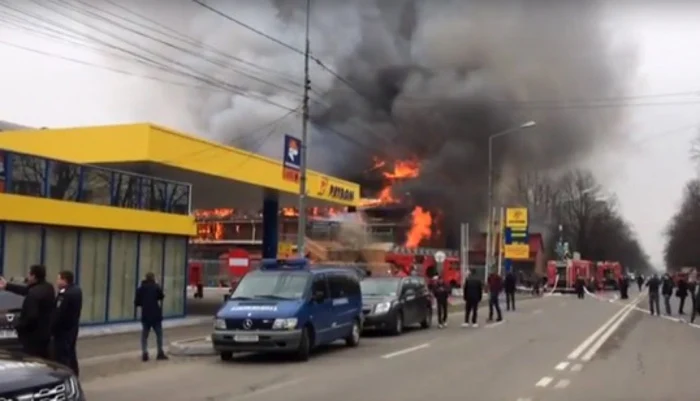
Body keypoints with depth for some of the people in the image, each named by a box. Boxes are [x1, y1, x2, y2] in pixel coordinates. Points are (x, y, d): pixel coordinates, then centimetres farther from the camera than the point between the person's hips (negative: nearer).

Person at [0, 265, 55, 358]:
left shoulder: (34, 293, -23)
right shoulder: (48, 288, 8)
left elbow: (31, 315, -27)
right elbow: (27, 290, 20)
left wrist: (19, 325, -9)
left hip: (33, 335, -10)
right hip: (44, 333, 10)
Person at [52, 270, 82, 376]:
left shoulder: (66, 295, -25)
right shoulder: (76, 290, 8)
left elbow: (59, 314, -24)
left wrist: (51, 329, -17)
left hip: (63, 330, -11)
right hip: (71, 328, 11)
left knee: (62, 357, -6)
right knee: (70, 354, 20)